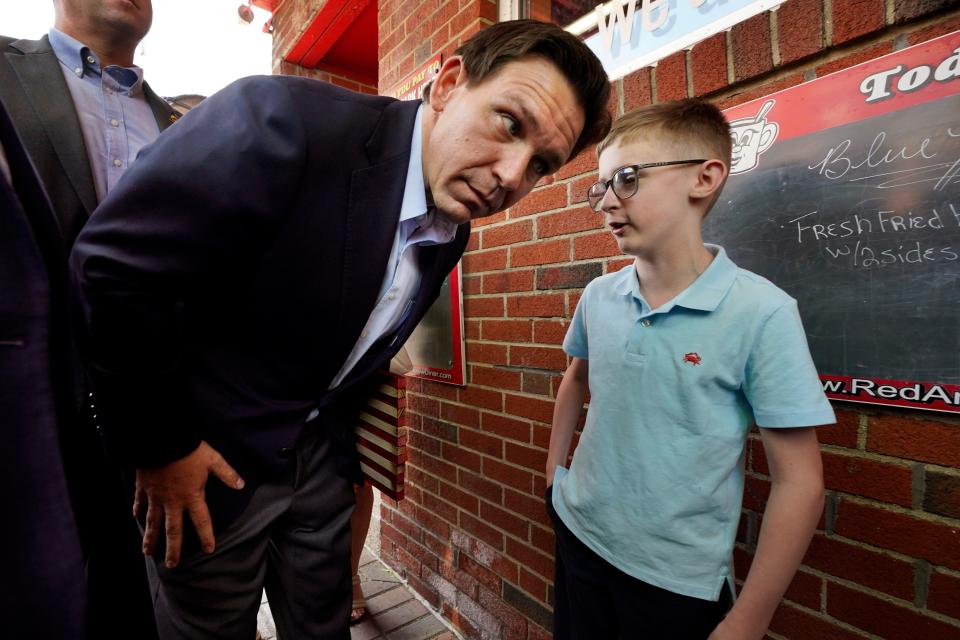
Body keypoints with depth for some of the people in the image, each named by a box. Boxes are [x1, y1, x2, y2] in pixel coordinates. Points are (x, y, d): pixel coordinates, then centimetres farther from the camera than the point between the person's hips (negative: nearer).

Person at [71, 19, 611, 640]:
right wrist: (159, 446, -16)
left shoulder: (453, 233, -4)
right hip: (207, 458, -4)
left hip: (322, 459, 5)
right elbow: (115, 266, -23)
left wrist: (342, 432, 13)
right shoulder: (284, 118, -27)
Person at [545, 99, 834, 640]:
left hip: (679, 580, -4)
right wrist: (554, 469, 8)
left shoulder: (762, 313, -20)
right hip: (577, 536, 4)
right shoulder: (598, 296, -6)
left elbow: (799, 484, -15)